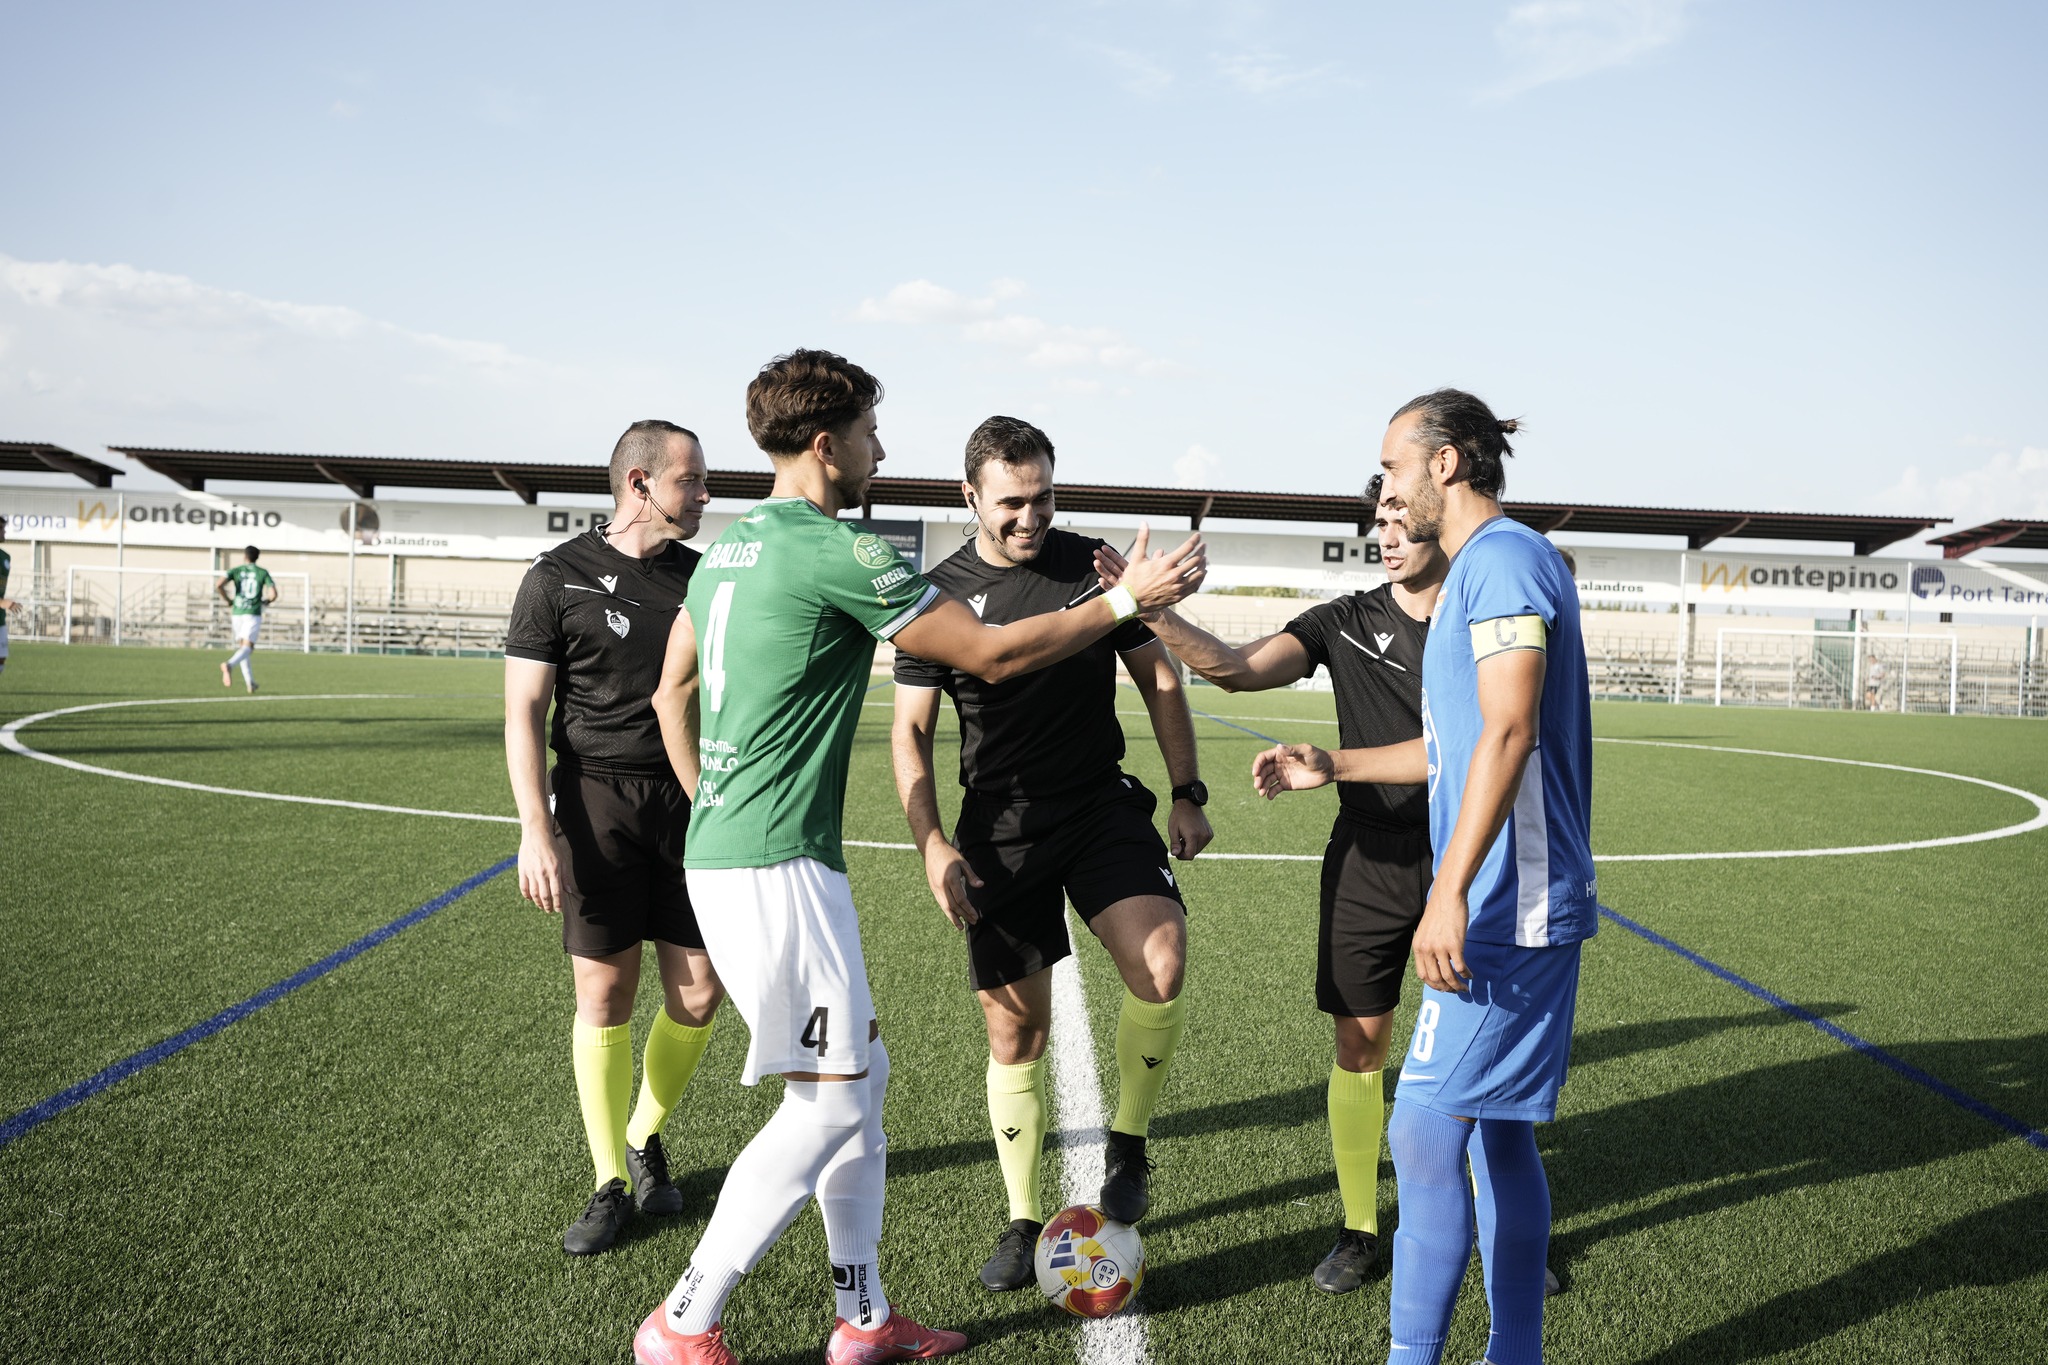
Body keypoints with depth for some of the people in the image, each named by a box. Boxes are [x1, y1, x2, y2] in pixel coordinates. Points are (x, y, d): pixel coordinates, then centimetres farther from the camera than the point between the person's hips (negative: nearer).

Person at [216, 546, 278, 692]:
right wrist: (266, 601, 16)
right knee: (247, 647, -9)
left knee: (241, 647, 15)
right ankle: (229, 664, -40)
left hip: (237, 613, 2)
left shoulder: (235, 570, 5)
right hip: (254, 613, -2)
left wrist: (228, 601, 4)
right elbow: (273, 594, -6)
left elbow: (218, 586, -11)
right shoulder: (263, 572, 3)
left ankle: (250, 682, 13)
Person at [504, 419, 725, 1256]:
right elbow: (524, 712, -4)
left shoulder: (703, 577, 10)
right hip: (598, 802, -3)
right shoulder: (559, 578, -2)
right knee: (603, 997, 1)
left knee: (698, 995, 3)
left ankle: (644, 1138, 29)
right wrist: (536, 832, -12)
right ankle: (611, 1184, 16)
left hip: (695, 803, 4)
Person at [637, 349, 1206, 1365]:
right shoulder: (839, 552, -14)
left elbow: (671, 692, 22)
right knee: (829, 1100, -2)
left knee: (861, 1075, 15)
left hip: (721, 853, 10)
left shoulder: (728, 546, 14)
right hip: (779, 867, -10)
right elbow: (993, 654, -10)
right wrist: (1128, 599, 0)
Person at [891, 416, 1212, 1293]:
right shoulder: (940, 594, -2)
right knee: (1015, 1032, 5)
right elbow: (911, 733, 0)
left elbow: (1156, 677, 9)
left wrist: (1187, 792, 3)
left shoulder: (1093, 564, 1)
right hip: (1000, 826, 0)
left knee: (1160, 966, -24)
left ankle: (1127, 1142, 3)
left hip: (1103, 802, 0)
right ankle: (1024, 1222, 24)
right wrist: (932, 845, -12)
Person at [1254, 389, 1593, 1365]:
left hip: (1506, 910, -10)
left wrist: (1450, 892, -27)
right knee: (1495, 1131, 14)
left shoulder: (1504, 557, -12)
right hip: (1511, 909, 10)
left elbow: (1507, 734, -23)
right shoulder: (1477, 571, 20)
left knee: (1426, 1132, -6)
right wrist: (1332, 767, 26)